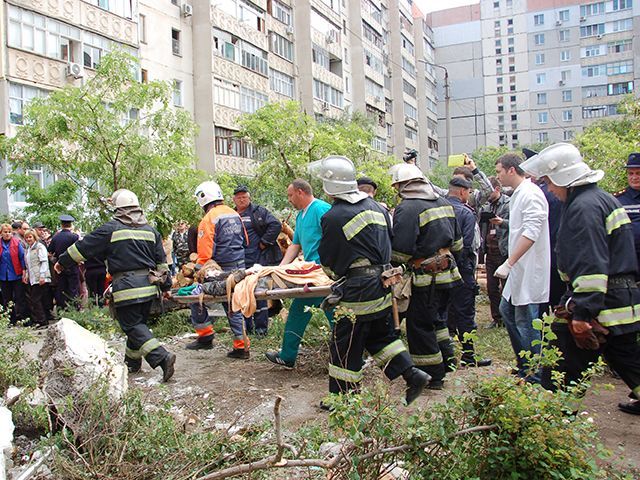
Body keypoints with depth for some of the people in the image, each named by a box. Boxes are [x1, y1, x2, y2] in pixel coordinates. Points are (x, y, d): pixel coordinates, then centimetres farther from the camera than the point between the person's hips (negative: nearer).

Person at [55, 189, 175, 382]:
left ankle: (162, 357, -17)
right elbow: (161, 261, 14)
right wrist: (166, 285, 20)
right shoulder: (150, 230, 12)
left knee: (133, 326, -3)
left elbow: (83, 247, 5)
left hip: (126, 287, -6)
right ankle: (132, 363, 29)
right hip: (148, 285, 6)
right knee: (139, 323, 17)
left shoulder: (111, 229, -3)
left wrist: (62, 262, 19)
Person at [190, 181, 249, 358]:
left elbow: (205, 253, -17)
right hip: (239, 266, 7)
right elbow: (245, 241, 21)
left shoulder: (209, 219, -12)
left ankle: (205, 337, 10)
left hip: (221, 270, -7)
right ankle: (241, 347, 14)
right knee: (233, 306, 12)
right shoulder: (234, 214, 12)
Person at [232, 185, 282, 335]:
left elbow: (276, 225, -7)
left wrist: (264, 243, -9)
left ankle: (261, 326, 6)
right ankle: (246, 326, 18)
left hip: (258, 260, -5)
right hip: (239, 263, 5)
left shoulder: (258, 211, 2)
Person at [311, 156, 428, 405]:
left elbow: (327, 259, -2)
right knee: (381, 335, 22)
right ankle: (412, 374, 17)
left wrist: (336, 273, 18)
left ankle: (341, 397, 16)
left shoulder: (332, 217, -13)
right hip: (384, 283, 8)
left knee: (344, 346, 5)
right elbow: (389, 242, 15)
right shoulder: (376, 206, 7)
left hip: (359, 290, -8)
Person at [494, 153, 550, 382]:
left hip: (529, 271, -11)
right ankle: (524, 365, 28)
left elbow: (531, 233, -27)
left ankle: (535, 374, 10)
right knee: (507, 310, 18)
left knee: (526, 322, -3)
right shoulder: (517, 194, 15)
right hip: (519, 269, 11)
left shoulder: (530, 194, -17)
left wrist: (508, 263, -28)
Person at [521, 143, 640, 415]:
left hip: (602, 301, -10)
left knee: (564, 365, -3)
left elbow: (590, 265, -24)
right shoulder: (602, 198, 16)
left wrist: (583, 312, -24)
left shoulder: (583, 207, -17)